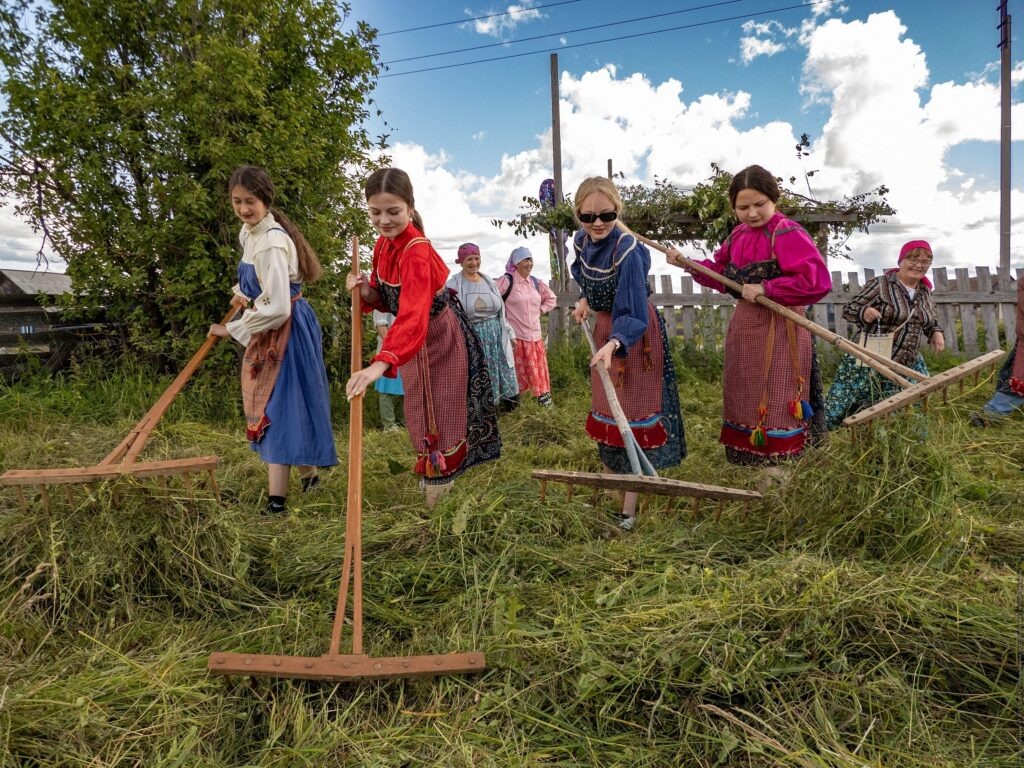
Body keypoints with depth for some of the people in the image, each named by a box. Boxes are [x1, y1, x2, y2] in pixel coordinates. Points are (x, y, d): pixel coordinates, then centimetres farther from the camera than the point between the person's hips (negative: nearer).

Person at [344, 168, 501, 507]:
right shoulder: (383, 243, -4)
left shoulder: (417, 251, -31)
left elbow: (412, 315, -46)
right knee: (420, 415, 20)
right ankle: (437, 478, 40)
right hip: (416, 341, 8)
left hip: (440, 340, -8)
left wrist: (381, 364, -60)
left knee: (437, 417, 1)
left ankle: (438, 494, 17)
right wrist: (367, 291, -16)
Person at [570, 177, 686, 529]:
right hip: (604, 329, 7)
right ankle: (609, 476, 34)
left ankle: (630, 506, 5)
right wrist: (585, 301, 1)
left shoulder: (628, 251, -30)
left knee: (633, 409, -3)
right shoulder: (582, 241, -8)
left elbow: (634, 317, -34)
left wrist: (613, 344, -49)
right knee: (606, 405, 16)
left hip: (634, 334, -7)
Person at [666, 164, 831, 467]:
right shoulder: (738, 235, 7)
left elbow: (817, 281, -28)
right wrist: (687, 264, 8)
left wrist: (766, 289, -25)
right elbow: (722, 275, 17)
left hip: (778, 330, -8)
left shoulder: (788, 234, -19)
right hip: (744, 325, 9)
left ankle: (778, 467, 15)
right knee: (743, 397, 17)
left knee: (773, 401, 1)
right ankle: (750, 459, 33)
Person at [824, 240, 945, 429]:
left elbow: (931, 320, 23)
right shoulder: (880, 284, -10)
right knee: (839, 410, -5)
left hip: (907, 364, 6)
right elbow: (848, 309, -11)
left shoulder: (925, 292, 9)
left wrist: (936, 332, 1)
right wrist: (864, 312, -33)